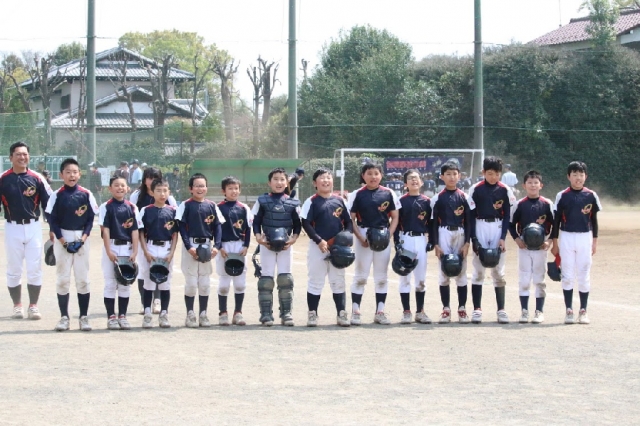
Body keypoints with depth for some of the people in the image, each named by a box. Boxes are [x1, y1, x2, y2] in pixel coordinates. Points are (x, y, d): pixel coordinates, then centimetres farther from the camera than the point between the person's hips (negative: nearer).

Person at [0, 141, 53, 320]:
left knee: (35, 268, 1)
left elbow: (48, 204, 4)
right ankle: (17, 306, 16)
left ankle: (33, 306, 9)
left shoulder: (37, 178, 1)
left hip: (33, 227, 0)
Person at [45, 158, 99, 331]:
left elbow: (91, 219, 2)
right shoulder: (57, 195, -2)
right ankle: (64, 316, 9)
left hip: (82, 239, 0)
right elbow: (52, 220, -2)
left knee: (83, 279, 3)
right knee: (62, 278, 3)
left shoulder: (86, 194, 0)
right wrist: (62, 240, -10)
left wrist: (83, 237, -9)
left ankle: (84, 317, 8)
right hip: (62, 239, 0)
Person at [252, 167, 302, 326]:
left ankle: (286, 313, 4)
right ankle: (266, 313, 1)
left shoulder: (293, 203, 6)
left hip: (286, 245, 1)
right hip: (267, 245, -1)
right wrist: (258, 237, -11)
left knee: (285, 278, -1)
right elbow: (256, 222, 5)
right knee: (266, 279, -2)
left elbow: (297, 224, 9)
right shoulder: (262, 201, 3)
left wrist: (293, 238, -7)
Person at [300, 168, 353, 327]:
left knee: (338, 281, 8)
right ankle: (312, 314, 8)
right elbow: (306, 223, -8)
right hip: (317, 247, -3)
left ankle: (341, 314, 13)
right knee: (315, 281, 2)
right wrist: (319, 241, -16)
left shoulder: (340, 200, 8)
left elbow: (348, 222, 11)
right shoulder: (311, 202, -3)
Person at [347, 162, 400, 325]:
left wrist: (388, 234, -7)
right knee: (360, 276, 0)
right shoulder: (357, 195, -1)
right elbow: (351, 219, -1)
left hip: (383, 238, 2)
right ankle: (355, 311, 3)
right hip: (364, 237, -2)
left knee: (382, 277, 8)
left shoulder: (388, 194, 4)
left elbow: (395, 217, 7)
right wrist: (360, 237, -12)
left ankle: (380, 312, 14)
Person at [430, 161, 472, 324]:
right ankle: (446, 310, 5)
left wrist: (467, 243, -4)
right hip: (443, 235, -1)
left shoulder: (463, 197, 5)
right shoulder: (438, 198, 3)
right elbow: (434, 223, 3)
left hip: (460, 235, 1)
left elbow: (468, 221, 5)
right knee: (444, 273, 0)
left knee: (461, 272, 2)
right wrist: (435, 244, -4)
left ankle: (462, 309, 7)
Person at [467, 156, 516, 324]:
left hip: (498, 229, 1)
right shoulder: (476, 189, -1)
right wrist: (474, 239, -7)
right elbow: (471, 216, 0)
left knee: (499, 271, 3)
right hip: (480, 229, -1)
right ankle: (477, 309, 3)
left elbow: (507, 216, 4)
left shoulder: (505, 190, 2)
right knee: (478, 270, 0)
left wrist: (503, 238, -5)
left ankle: (501, 310, 5)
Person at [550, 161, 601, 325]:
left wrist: (594, 241, 5)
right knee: (567, 276, 2)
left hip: (585, 238, 0)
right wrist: (555, 243, 2)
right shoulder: (562, 196, 0)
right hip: (567, 238, 0)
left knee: (584, 276, 3)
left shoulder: (591, 196, 2)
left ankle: (583, 311, 9)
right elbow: (556, 220, 4)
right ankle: (569, 310, 7)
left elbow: (594, 219, 7)